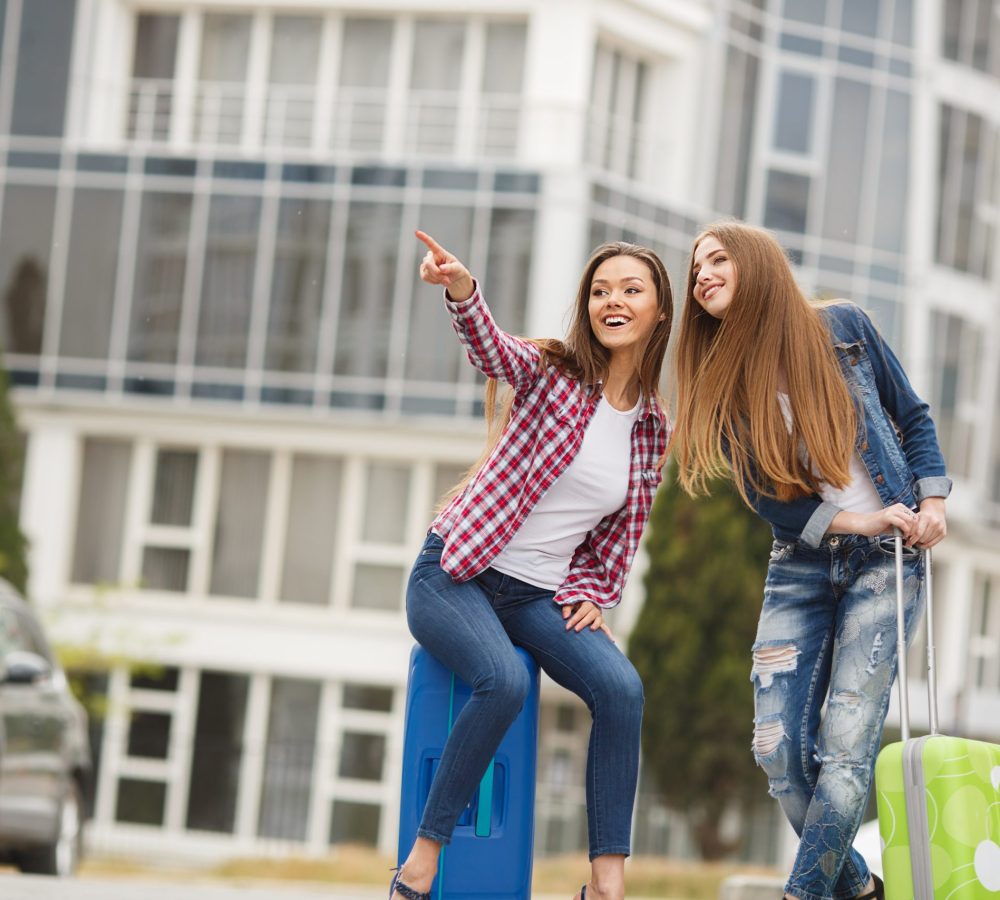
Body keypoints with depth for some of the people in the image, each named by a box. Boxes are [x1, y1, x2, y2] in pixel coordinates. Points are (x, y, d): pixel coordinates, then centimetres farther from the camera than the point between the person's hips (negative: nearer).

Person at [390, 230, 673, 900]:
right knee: (505, 679, -32)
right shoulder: (549, 371, -6)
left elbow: (622, 531, 17)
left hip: (541, 595, 4)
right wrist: (462, 291, -51)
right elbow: (490, 347, -29)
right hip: (455, 574, -4)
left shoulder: (653, 428, 6)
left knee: (622, 688, -23)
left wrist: (592, 594, 0)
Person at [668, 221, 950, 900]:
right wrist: (858, 521, -14)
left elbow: (913, 417, 8)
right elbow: (765, 495, -2)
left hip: (887, 561, -3)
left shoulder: (843, 328, -2)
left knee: (845, 743, -14)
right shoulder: (720, 386, 2)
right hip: (801, 565, 3)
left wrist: (932, 499, -5)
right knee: (779, 749, -5)